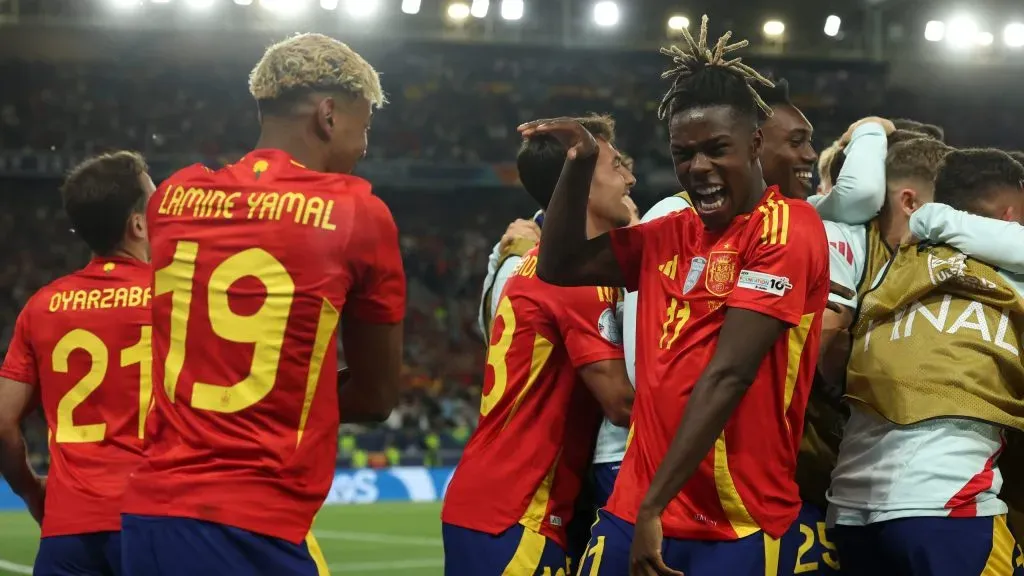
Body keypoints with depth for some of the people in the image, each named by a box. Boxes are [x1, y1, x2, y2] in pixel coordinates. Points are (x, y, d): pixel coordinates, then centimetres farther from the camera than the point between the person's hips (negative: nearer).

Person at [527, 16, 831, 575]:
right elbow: (560, 267, 21)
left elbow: (728, 375, -16)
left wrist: (654, 507, -18)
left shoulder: (786, 229, -10)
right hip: (634, 507, 6)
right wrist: (579, 166, 5)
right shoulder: (672, 235, 12)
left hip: (735, 526, -6)